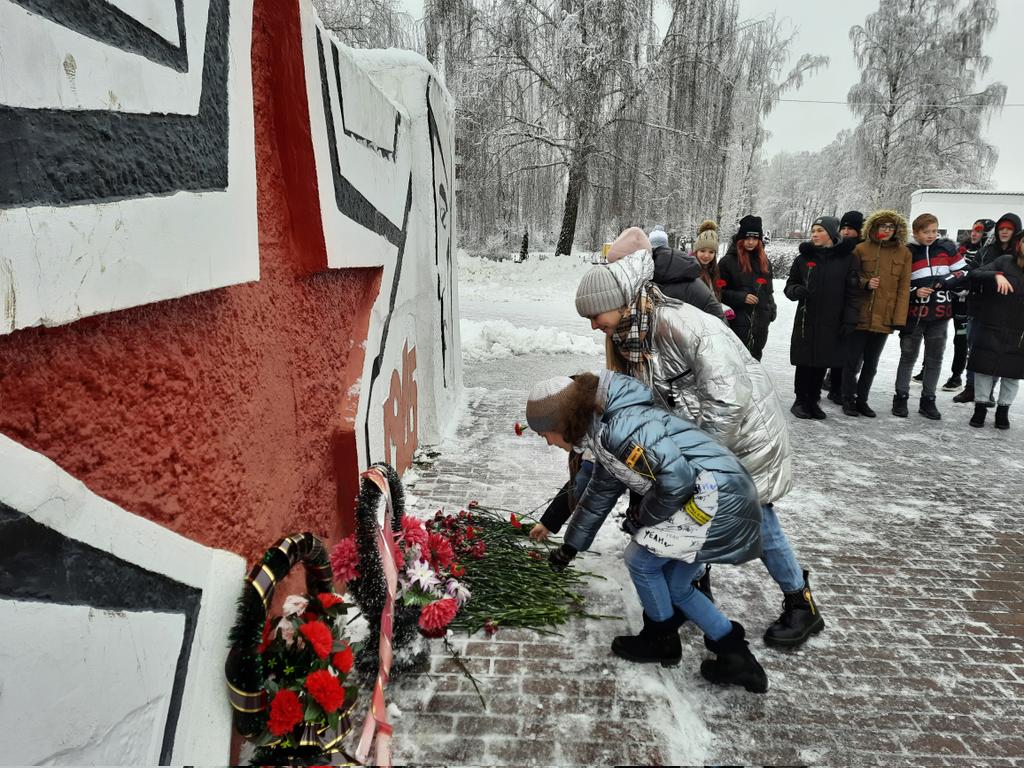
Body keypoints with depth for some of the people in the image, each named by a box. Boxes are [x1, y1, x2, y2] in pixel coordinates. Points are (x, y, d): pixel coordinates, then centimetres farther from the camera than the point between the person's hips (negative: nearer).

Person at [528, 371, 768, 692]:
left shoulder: (618, 428, -21)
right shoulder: (602, 432, 13)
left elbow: (676, 477, -26)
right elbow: (599, 493, 25)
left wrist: (644, 515, -7)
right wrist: (570, 546, 35)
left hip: (718, 496, -10)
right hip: (726, 497, 10)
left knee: (640, 559, 3)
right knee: (675, 587, 17)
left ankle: (662, 640, 24)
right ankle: (736, 657, 25)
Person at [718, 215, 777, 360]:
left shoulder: (764, 261, 12)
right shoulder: (728, 261, -7)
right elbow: (720, 291, -7)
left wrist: (771, 308, 15)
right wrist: (741, 297, -18)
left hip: (761, 321, 6)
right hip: (738, 320, -6)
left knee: (755, 358, 15)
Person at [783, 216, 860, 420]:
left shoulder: (846, 259, 1)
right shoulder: (803, 258, 4)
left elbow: (852, 292, 1)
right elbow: (790, 285, 9)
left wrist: (849, 320, -4)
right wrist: (796, 290, -15)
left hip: (832, 323, 0)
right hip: (806, 321, 0)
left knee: (822, 364, 8)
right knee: (804, 363, 3)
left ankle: (813, 401, 22)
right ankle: (800, 401, 16)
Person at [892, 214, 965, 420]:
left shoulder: (947, 247, 2)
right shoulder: (907, 252, -5)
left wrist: (945, 281, -11)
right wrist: (915, 292, -17)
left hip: (940, 313, 3)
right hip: (914, 313, -3)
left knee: (935, 358, 9)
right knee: (908, 356, 6)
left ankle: (928, 400, 19)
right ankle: (901, 398, 15)